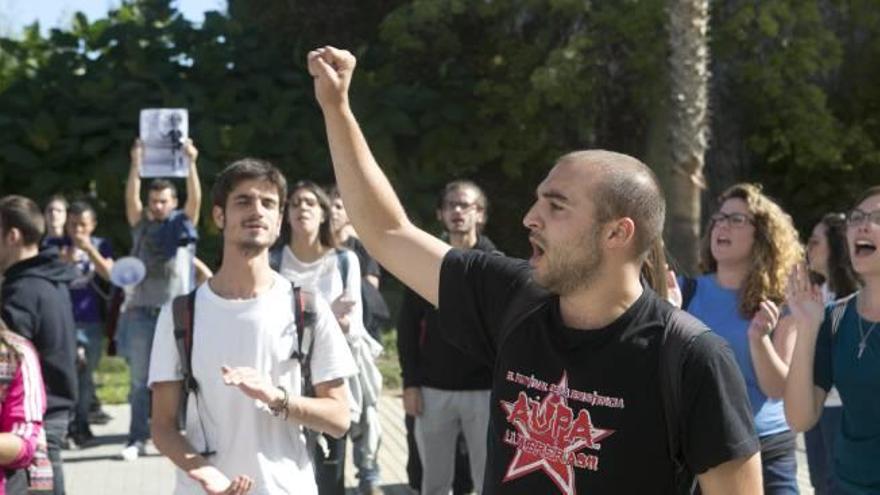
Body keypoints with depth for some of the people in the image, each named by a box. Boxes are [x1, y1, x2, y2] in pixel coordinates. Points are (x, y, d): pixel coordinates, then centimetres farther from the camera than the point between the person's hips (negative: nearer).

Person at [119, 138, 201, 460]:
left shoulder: (183, 224, 8)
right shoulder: (141, 225, 10)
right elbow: (131, 198, -5)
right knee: (139, 378, 1)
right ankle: (137, 440, 4)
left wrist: (191, 163, -19)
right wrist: (136, 164, -18)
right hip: (142, 309, 1)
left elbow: (195, 198, -7)